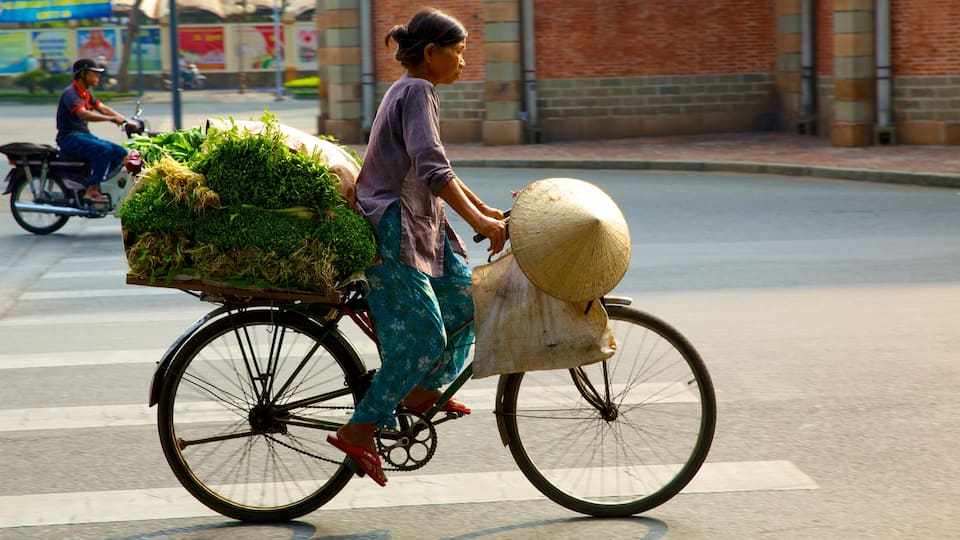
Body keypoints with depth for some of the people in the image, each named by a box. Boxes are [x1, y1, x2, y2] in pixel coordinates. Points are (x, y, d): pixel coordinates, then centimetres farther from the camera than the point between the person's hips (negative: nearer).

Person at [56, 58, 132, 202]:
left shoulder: (85, 93, 17)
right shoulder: (70, 93, -14)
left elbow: (102, 108, 12)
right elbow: (83, 114, -29)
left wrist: (123, 120, -3)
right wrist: (112, 119, -33)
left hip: (84, 135, 9)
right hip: (70, 137, -9)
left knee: (120, 152, -2)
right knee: (104, 150, -31)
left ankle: (101, 183, 3)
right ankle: (92, 191, -28)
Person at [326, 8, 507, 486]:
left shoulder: (410, 91, 17)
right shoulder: (417, 92, -14)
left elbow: (434, 169, 25)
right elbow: (431, 168, -27)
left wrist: (485, 210, 23)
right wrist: (479, 222, -30)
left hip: (419, 224, 10)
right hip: (392, 228, -10)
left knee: (465, 300, 10)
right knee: (423, 335, -11)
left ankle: (421, 392, 21)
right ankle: (358, 432, -6)